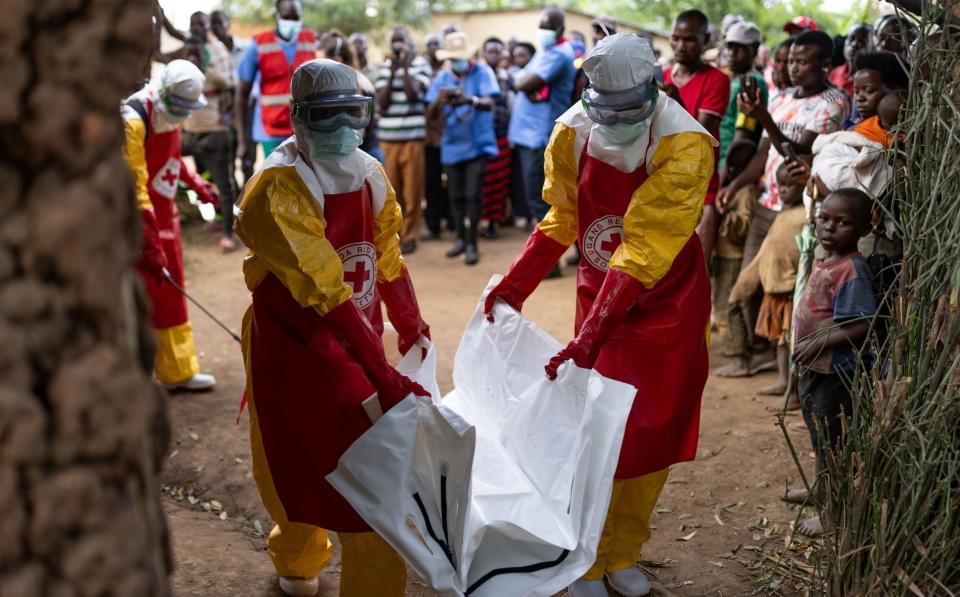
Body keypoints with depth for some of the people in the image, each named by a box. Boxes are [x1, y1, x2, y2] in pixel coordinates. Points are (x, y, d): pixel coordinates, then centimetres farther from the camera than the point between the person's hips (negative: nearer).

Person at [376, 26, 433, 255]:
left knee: (412, 189, 1)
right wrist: (392, 72, -6)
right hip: (387, 137, 3)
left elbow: (412, 94, -13)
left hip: (412, 136, -3)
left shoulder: (421, 65, 1)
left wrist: (405, 67, -10)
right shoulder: (385, 67, 9)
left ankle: (409, 235, 10)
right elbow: (381, 102, 0)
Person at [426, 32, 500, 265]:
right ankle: (461, 238, 25)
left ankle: (472, 244, 1)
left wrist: (470, 100, -40)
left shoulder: (482, 72, -6)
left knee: (473, 194, -7)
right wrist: (438, 101, -27)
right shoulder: (443, 77, 4)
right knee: (455, 195, 10)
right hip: (452, 145, 4)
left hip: (478, 144, -4)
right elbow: (430, 111, -3)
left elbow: (489, 104, -19)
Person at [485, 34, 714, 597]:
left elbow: (644, 253, -32)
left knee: (654, 429, 8)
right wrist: (513, 287, -13)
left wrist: (588, 340, -37)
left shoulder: (684, 145, -25)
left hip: (669, 302, -2)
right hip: (600, 293, 2)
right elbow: (561, 221, -1)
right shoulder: (572, 133, -12)